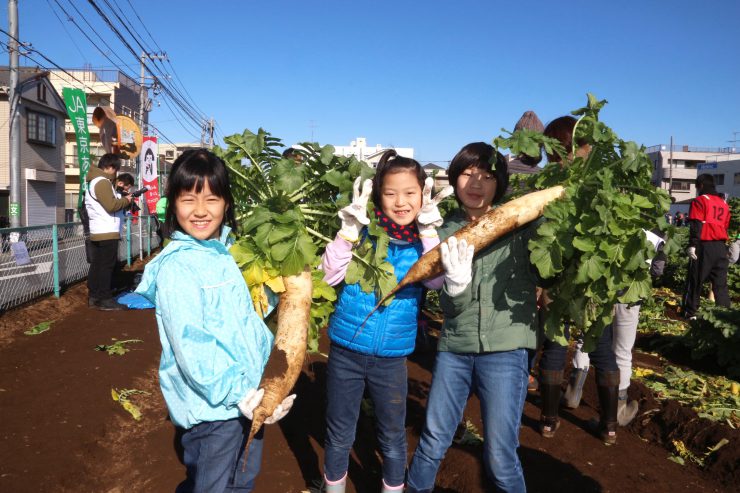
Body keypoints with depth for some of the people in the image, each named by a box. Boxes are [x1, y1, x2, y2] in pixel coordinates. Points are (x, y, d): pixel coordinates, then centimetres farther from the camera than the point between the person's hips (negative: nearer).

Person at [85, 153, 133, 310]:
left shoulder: (94, 181, 20)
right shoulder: (102, 182, -14)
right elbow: (111, 205, -22)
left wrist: (122, 200, 7)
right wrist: (126, 200, -7)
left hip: (98, 232, 10)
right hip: (107, 233, -10)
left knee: (97, 265, 12)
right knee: (107, 266, -7)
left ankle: (94, 296, 18)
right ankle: (105, 299, -4)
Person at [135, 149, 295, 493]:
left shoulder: (227, 252, 6)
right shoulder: (176, 267, -18)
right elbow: (192, 348, -23)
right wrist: (239, 394, -25)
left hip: (249, 394, 8)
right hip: (212, 406, -8)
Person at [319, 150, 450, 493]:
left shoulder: (424, 238, -2)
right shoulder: (364, 230, -6)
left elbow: (436, 280, -17)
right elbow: (330, 275, -13)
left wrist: (428, 230, -22)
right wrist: (349, 229, -22)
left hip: (391, 357, 1)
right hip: (346, 351, 0)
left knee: (393, 437, 18)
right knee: (339, 435, 17)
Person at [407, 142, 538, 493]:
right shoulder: (447, 231, 4)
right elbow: (450, 306, -3)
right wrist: (456, 282, -24)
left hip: (505, 349, -2)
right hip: (453, 348, 3)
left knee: (500, 456, 2)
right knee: (432, 443, 14)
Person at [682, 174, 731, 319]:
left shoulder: (699, 201, -3)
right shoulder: (724, 203, 18)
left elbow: (696, 226, -13)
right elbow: (725, 226, 21)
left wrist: (692, 245, -16)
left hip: (704, 246, -6)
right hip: (721, 247, 6)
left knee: (695, 280, 3)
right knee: (721, 283, 9)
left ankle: (690, 313, 7)